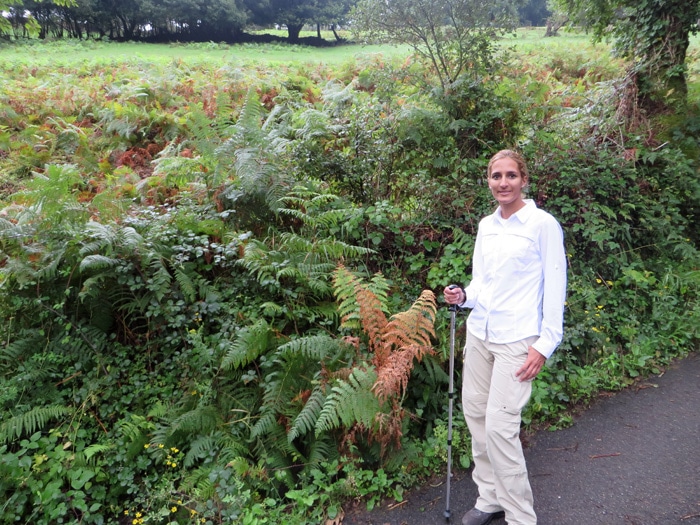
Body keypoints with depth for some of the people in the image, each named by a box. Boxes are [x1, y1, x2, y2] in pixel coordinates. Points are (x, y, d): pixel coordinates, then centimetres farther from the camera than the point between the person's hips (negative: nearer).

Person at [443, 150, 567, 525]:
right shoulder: (485, 226, 11)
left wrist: (545, 344, -11)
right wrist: (464, 296, -3)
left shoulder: (543, 224, -5)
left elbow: (555, 288, -7)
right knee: (475, 414, 9)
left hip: (517, 339, -6)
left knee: (500, 426, -10)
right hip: (479, 334, 6)